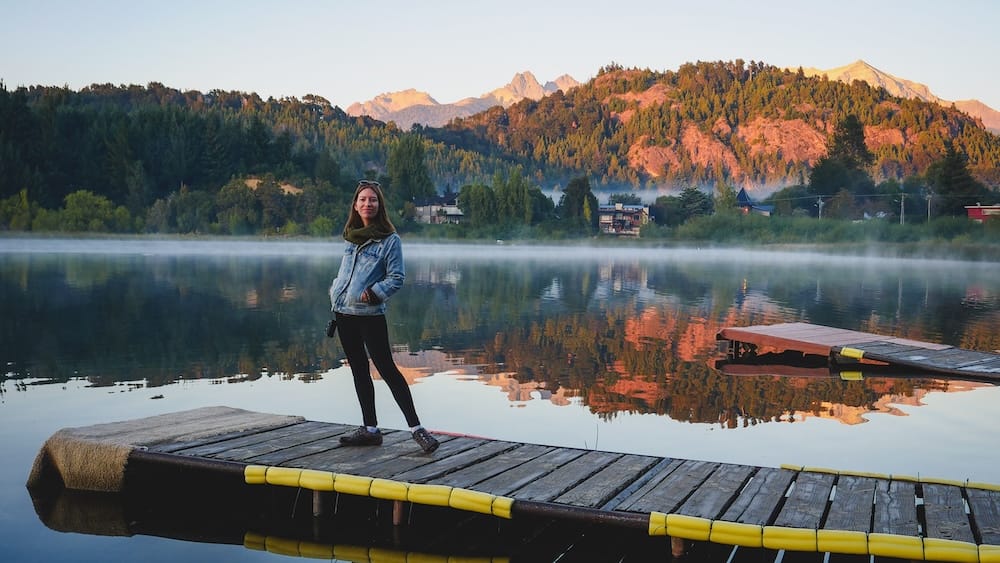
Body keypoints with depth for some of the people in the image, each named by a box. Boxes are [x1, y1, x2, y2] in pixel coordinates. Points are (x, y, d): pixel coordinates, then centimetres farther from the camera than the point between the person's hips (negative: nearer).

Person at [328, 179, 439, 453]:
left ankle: (416, 428, -4)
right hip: (343, 312, 7)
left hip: (370, 314, -6)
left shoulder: (390, 240, -5)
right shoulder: (351, 236, 12)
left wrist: (374, 293, -19)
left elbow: (396, 278, -7)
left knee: (386, 369, -8)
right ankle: (370, 429, 18)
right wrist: (335, 290, 9)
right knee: (358, 369, 10)